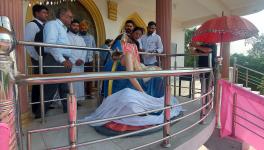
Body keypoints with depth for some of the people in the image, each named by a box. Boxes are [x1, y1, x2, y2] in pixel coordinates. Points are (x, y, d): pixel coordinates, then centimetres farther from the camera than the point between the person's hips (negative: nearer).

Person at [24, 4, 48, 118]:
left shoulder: (44, 26, 18)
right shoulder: (32, 24, -7)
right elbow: (27, 43, -15)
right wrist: (37, 57, -16)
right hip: (39, 59, -8)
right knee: (38, 83, -2)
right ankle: (37, 109, 10)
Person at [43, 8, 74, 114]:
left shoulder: (63, 29, 25)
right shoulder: (52, 24, -2)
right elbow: (50, 44, -18)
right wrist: (62, 60, -24)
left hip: (64, 63, 9)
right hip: (55, 62, -9)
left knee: (65, 91, 13)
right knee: (49, 92, -5)